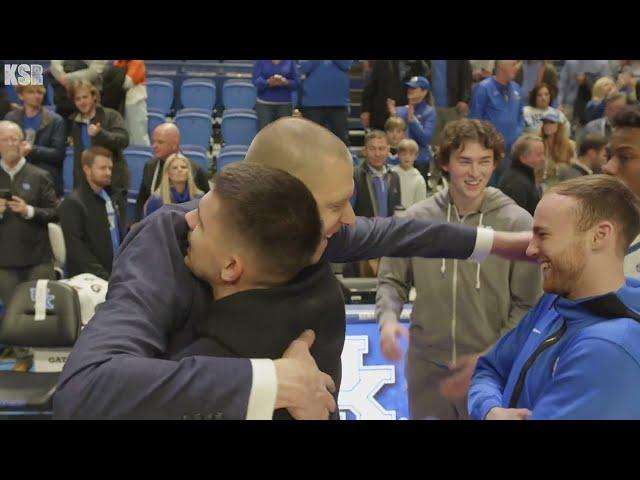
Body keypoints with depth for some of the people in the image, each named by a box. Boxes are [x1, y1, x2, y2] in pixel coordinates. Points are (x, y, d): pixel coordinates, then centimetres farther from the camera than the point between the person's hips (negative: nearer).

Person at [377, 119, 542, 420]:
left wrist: (489, 359, -15)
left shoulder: (517, 223, -9)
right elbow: (392, 280, 6)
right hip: (426, 367, 2)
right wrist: (388, 318, -13)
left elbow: (527, 306, -7)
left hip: (491, 370, -2)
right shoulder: (417, 218, -3)